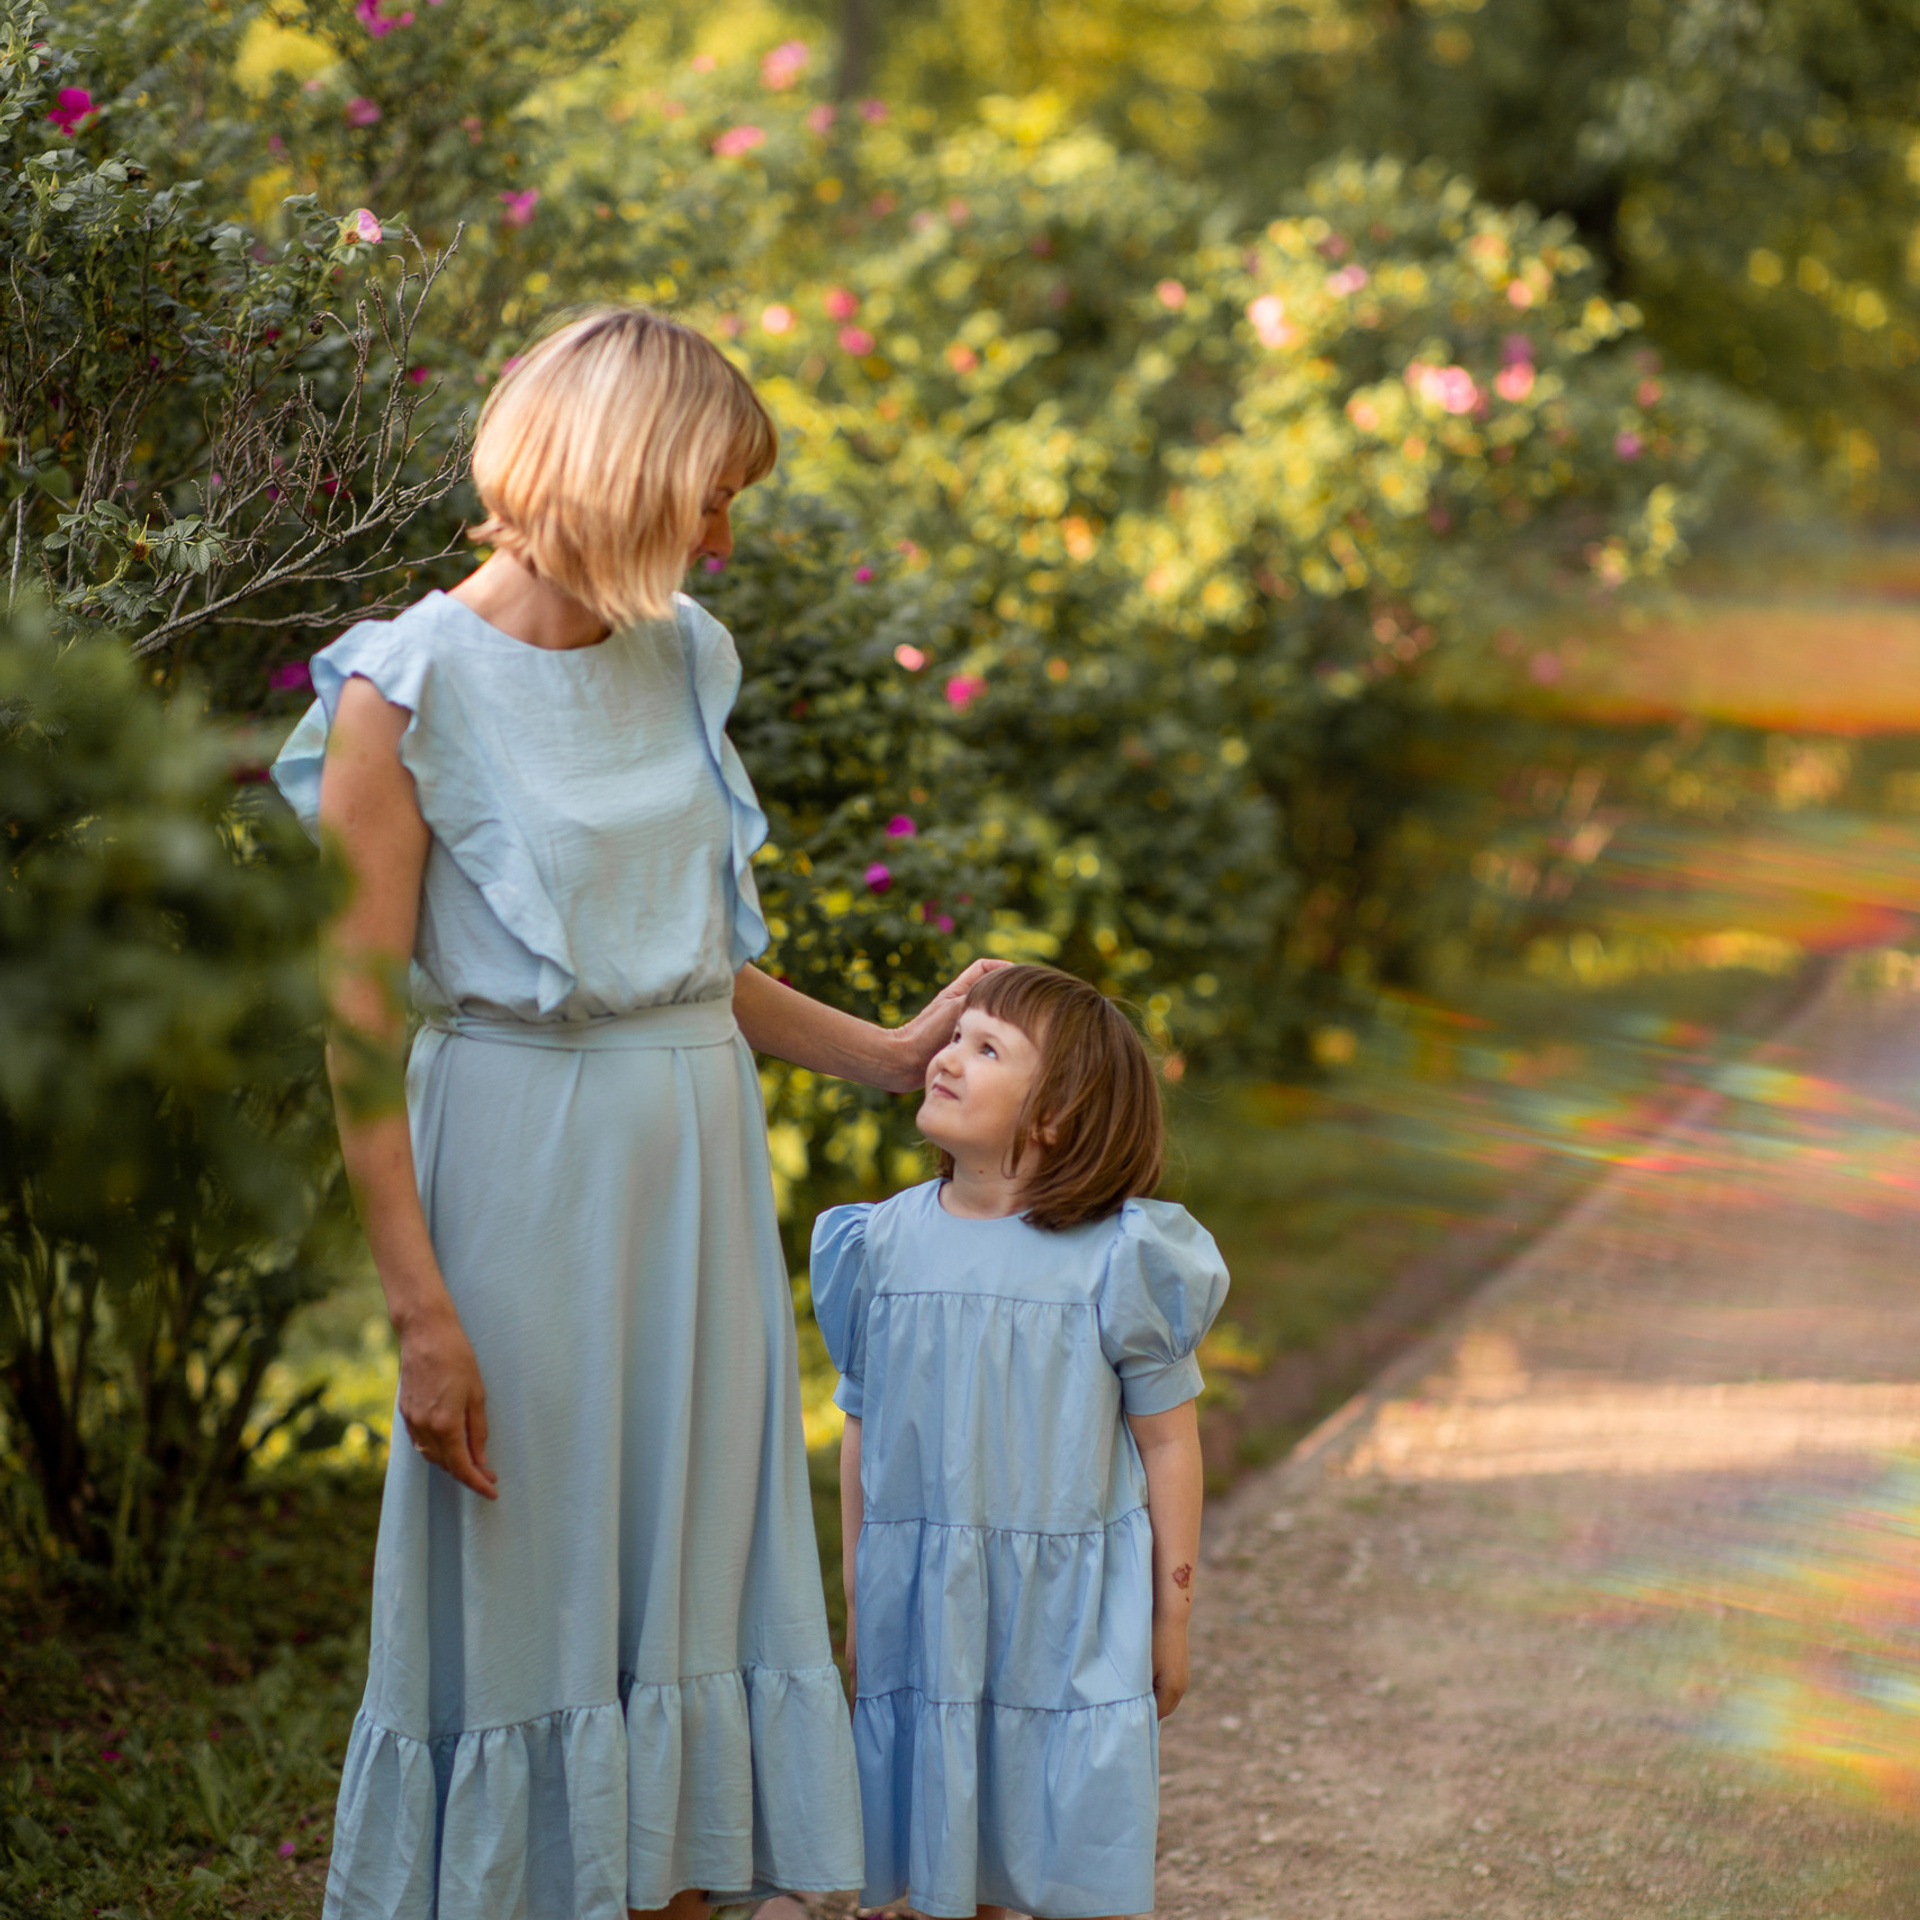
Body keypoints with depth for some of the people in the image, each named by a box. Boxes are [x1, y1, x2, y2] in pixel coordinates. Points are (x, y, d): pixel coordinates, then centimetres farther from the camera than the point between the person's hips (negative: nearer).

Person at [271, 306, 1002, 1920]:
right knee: (526, 1587, 2)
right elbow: (353, 1028, -12)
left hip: (700, 1151, 6)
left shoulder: (683, 656, 8)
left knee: (689, 1569, 10)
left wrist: (886, 1056, 22)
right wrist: (424, 1317, -15)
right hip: (525, 1158, -6)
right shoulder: (410, 691, -12)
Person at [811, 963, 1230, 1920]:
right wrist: (857, 1602, 13)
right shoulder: (885, 1244, 1)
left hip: (1068, 1608, -3)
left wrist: (1171, 1621, -2)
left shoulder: (1117, 1258, -10)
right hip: (925, 1607, 3)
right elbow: (863, 1432, 9)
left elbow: (1168, 1444, -4)